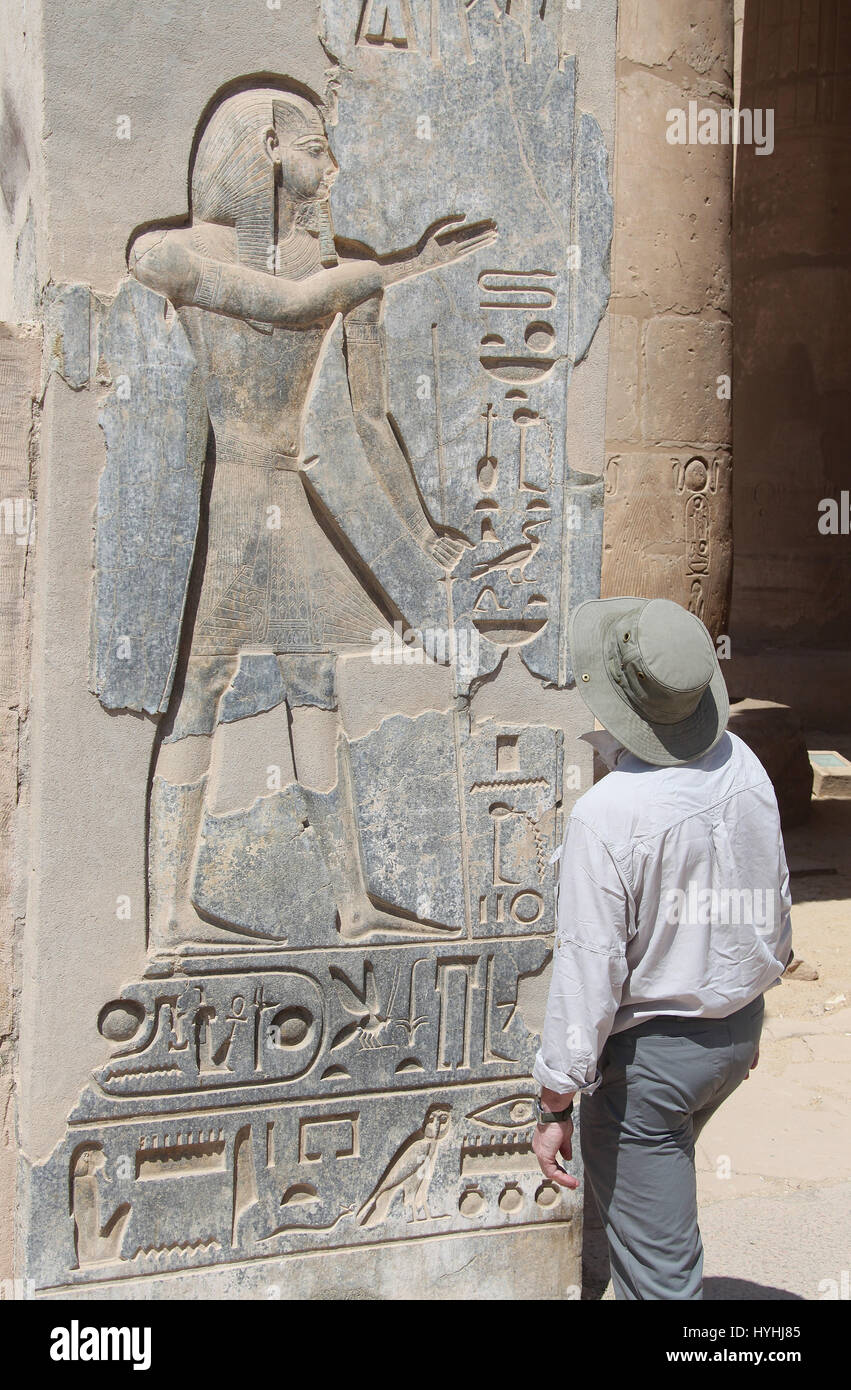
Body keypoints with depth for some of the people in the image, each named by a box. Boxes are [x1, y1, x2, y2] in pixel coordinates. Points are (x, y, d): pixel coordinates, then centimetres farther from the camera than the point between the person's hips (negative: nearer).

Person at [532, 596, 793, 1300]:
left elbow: (589, 969, -24)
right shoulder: (745, 766, -7)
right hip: (738, 1032, 7)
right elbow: (776, 902, 6)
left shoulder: (608, 813, -28)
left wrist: (554, 1103, -13)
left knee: (658, 1263, 7)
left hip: (650, 1052, -7)